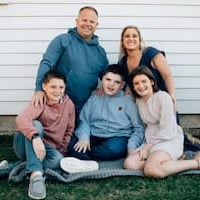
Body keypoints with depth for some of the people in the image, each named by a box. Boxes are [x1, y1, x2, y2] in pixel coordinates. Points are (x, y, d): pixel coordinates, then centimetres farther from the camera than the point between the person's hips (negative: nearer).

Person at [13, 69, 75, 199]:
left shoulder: (69, 105, -2)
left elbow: (69, 131, 8)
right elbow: (21, 119, -37)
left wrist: (62, 153, -1)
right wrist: (35, 137, -53)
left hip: (49, 148, 3)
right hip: (27, 145, -3)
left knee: (58, 161, -29)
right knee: (36, 124, -34)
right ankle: (36, 174, -42)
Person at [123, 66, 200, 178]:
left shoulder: (163, 97, -12)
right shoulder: (138, 100, 9)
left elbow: (166, 130, -15)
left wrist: (147, 147, -13)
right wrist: (146, 146, -7)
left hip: (169, 140, -7)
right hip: (151, 141, 7)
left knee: (151, 169, -33)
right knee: (129, 164, -19)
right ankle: (172, 160, -10)